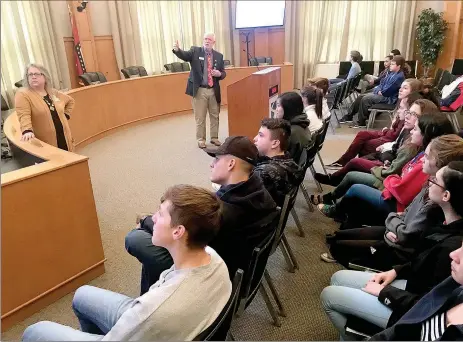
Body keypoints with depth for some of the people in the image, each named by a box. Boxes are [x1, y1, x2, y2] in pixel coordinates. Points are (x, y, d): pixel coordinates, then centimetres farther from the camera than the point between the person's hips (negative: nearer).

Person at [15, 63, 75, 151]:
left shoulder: (54, 93, 12)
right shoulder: (23, 94, -6)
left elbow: (70, 101, 29)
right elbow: (24, 115, -20)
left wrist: (66, 115, 15)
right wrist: (27, 131, -37)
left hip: (64, 138, 6)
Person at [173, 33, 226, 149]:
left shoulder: (219, 56, 6)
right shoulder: (195, 51, -1)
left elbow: (223, 73, 10)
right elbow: (185, 55, -20)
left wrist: (219, 74, -13)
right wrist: (177, 49, -41)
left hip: (213, 91, 3)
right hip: (199, 90, -3)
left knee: (214, 116, 13)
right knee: (200, 117, 5)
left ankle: (214, 138, 28)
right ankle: (201, 140, 19)